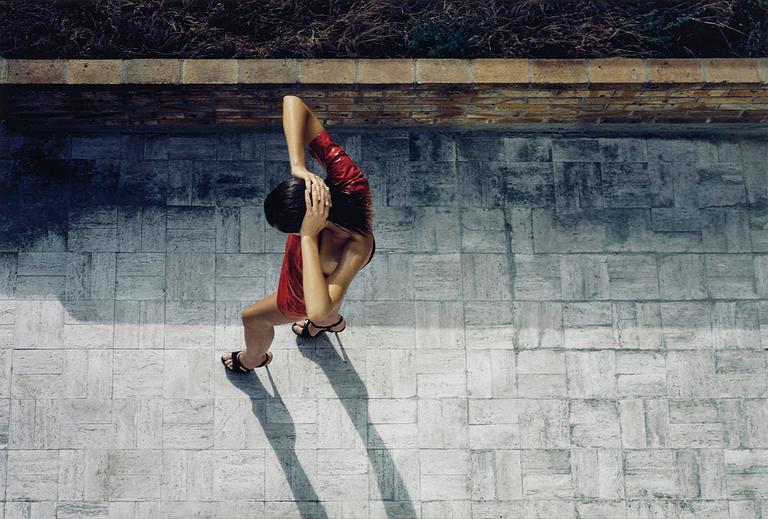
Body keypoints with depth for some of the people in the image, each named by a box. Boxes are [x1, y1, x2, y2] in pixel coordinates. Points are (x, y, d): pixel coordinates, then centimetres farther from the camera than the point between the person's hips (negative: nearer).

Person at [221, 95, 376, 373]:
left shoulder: (356, 249, -50)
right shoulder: (344, 172, -39)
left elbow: (317, 310, -60)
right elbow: (292, 103, -40)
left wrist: (308, 236, -59)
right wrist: (298, 166, -57)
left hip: (308, 291, -5)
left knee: (253, 317, 25)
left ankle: (253, 359, 63)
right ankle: (334, 322, 78)